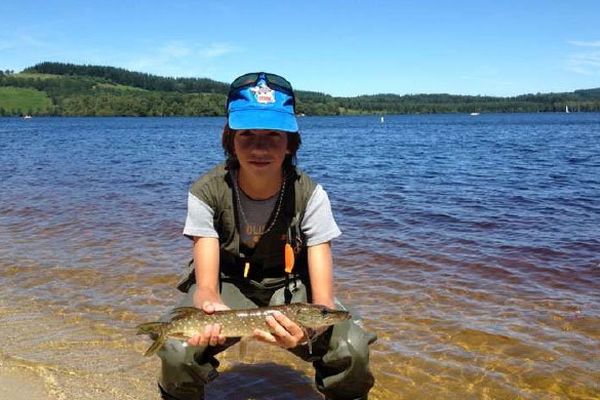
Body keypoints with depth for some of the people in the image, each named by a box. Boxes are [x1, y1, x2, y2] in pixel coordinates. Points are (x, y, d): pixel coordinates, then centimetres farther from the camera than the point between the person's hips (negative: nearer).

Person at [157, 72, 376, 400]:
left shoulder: (310, 196, -23)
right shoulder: (207, 193, -22)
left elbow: (323, 298, -26)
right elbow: (206, 286, -24)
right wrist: (212, 310, -50)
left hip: (290, 287, 0)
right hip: (228, 286, 0)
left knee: (352, 349, -28)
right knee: (177, 351, -29)